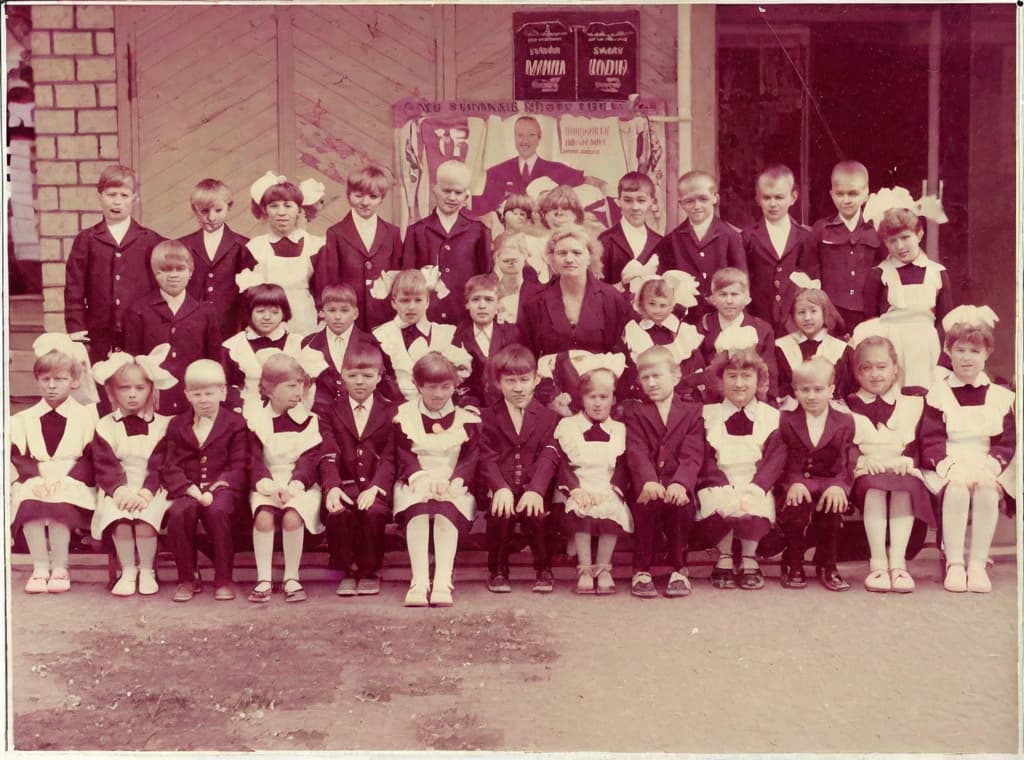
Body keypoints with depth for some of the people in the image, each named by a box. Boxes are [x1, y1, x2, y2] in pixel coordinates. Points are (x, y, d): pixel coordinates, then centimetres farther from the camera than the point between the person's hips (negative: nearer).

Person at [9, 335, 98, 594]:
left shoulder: (86, 415, 8)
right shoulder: (24, 419, 16)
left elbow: (91, 459, 0)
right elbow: (18, 458, 6)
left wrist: (65, 479, -15)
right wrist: (38, 476, -14)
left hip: (73, 485, -2)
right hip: (34, 482, 2)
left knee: (59, 503, -33)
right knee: (29, 503, -30)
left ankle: (60, 567, -20)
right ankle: (40, 567, -22)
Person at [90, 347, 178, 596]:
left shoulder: (162, 425, 6)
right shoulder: (106, 426, 9)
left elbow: (160, 466, -3)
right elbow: (105, 465, -2)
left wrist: (146, 492, -20)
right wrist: (120, 490, -20)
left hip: (151, 490, -1)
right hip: (118, 490, 1)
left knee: (146, 513, -31)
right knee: (118, 514, -30)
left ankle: (147, 570, -15)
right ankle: (128, 571, -18)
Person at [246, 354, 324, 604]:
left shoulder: (309, 420, 7)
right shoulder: (255, 420, 7)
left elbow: (309, 459, -3)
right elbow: (253, 460, -2)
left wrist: (293, 485, -21)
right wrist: (267, 485, -21)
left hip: (299, 484, 0)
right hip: (266, 485, 1)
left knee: (292, 515, -30)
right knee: (263, 514, -30)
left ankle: (291, 578, -14)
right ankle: (263, 579, -21)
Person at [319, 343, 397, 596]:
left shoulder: (390, 412, 10)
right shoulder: (331, 412, 12)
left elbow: (389, 457, 0)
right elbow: (329, 455, -2)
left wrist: (374, 488, -18)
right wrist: (332, 487, -22)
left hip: (376, 485, 0)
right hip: (344, 483, 1)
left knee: (373, 512, -32)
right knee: (337, 512, -32)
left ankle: (370, 571, -8)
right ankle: (344, 572, -9)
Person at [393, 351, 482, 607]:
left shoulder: (467, 418, 12)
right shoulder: (404, 416, 12)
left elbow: (471, 459, 2)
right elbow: (404, 456, 3)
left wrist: (451, 482, -16)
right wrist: (423, 478, -17)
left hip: (454, 486, 0)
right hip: (416, 484, 0)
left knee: (447, 509, -34)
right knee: (417, 509, -34)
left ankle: (443, 582, -41)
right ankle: (419, 582, -41)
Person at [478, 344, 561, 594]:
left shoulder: (547, 417, 10)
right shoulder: (488, 416, 10)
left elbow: (548, 457, -3)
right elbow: (487, 457, -3)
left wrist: (535, 489, -21)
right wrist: (501, 488, -22)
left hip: (532, 489, 0)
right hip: (500, 487, 0)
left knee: (534, 513, -29)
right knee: (500, 513, -29)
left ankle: (543, 570, -4)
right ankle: (497, 570, -5)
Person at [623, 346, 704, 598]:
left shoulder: (691, 412, 12)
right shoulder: (633, 411, 12)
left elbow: (692, 455, -3)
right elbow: (637, 451, -5)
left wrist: (680, 483, -25)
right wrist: (648, 481, -26)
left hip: (677, 485, 0)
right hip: (647, 485, 0)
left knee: (682, 503, -31)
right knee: (647, 503, -32)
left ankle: (679, 568, -10)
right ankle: (641, 570, -15)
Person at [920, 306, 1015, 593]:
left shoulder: (999, 396, 11)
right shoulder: (938, 394, 7)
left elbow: (1006, 443, 7)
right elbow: (931, 441, -1)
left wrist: (990, 465, -12)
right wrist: (949, 466, -18)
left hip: (985, 466, 1)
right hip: (947, 467, -1)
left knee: (987, 490, -33)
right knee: (957, 490, -34)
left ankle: (978, 564, -25)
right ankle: (954, 564, -26)